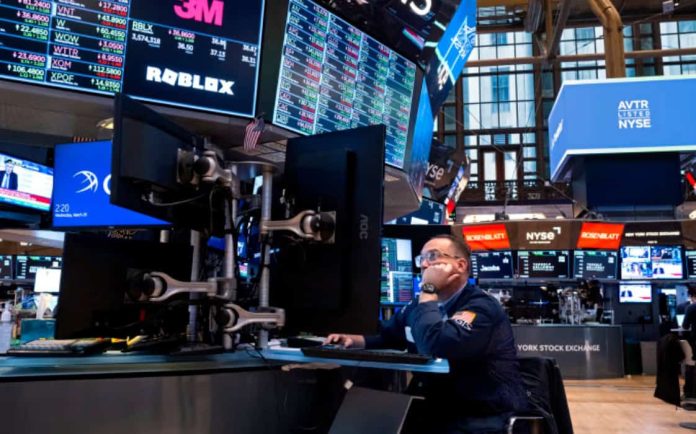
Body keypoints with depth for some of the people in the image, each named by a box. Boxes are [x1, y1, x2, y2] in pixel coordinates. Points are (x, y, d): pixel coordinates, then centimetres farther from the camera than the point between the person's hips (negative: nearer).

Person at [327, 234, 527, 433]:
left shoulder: (482, 307, -16)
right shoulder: (421, 305, 9)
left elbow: (435, 347, -32)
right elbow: (385, 336, 23)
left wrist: (428, 290, -21)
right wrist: (357, 340, 2)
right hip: (435, 413, 7)